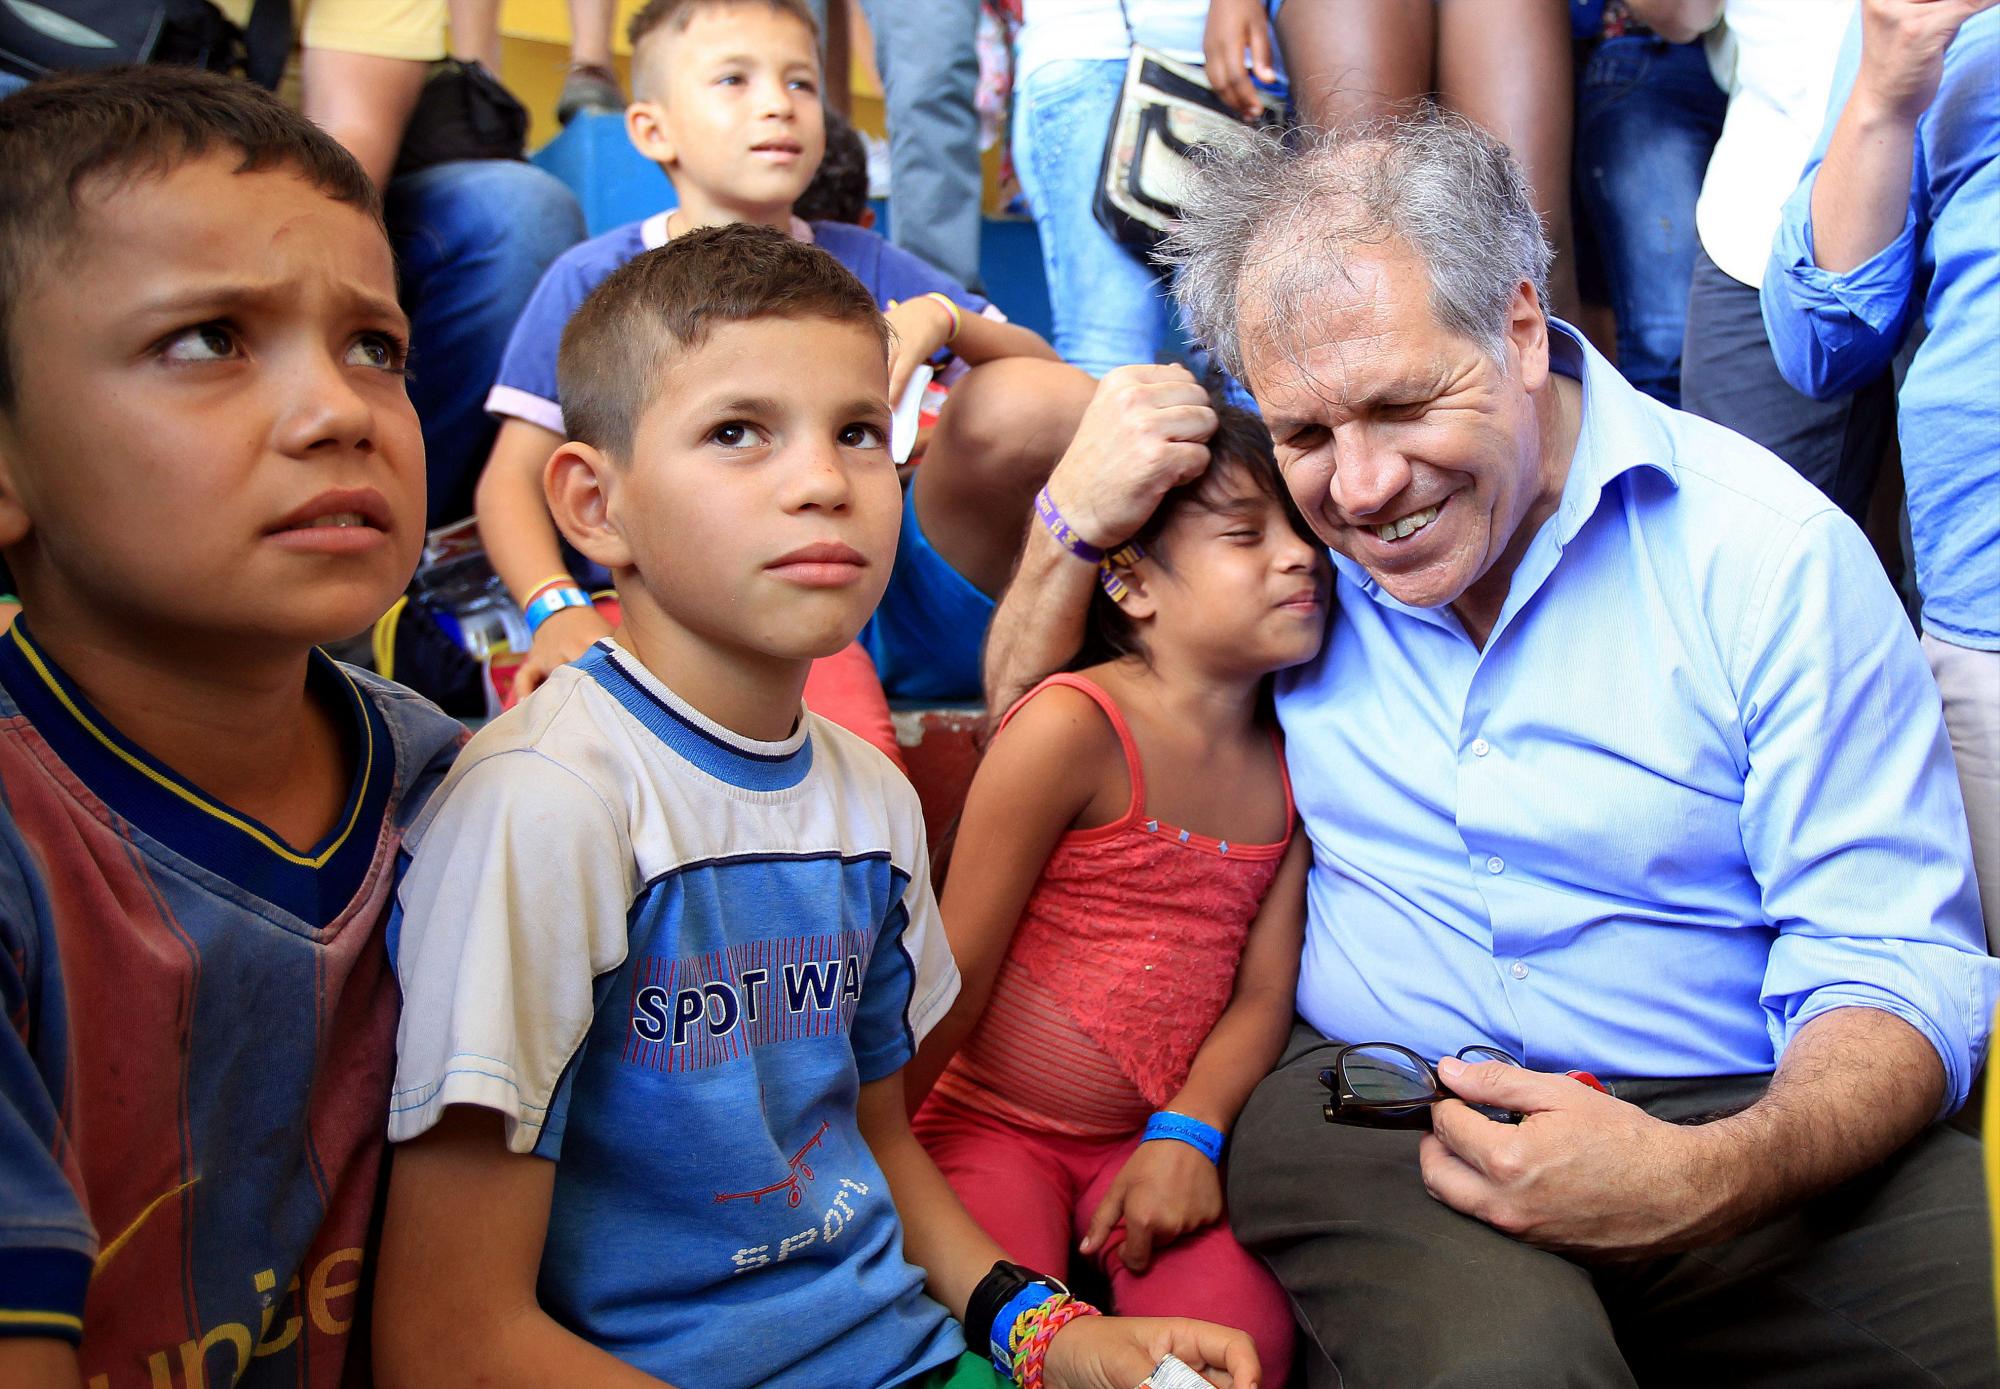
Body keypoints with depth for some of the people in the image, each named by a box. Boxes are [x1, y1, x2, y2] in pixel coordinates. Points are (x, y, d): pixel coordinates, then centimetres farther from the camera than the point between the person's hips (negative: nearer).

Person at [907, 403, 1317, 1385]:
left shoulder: (1290, 766, 2)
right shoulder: (1072, 726, -17)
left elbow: (1263, 992, 2)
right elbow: (958, 972, -13)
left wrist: (1185, 1135, -14)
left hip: (1151, 1137, 5)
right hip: (992, 1123, -4)